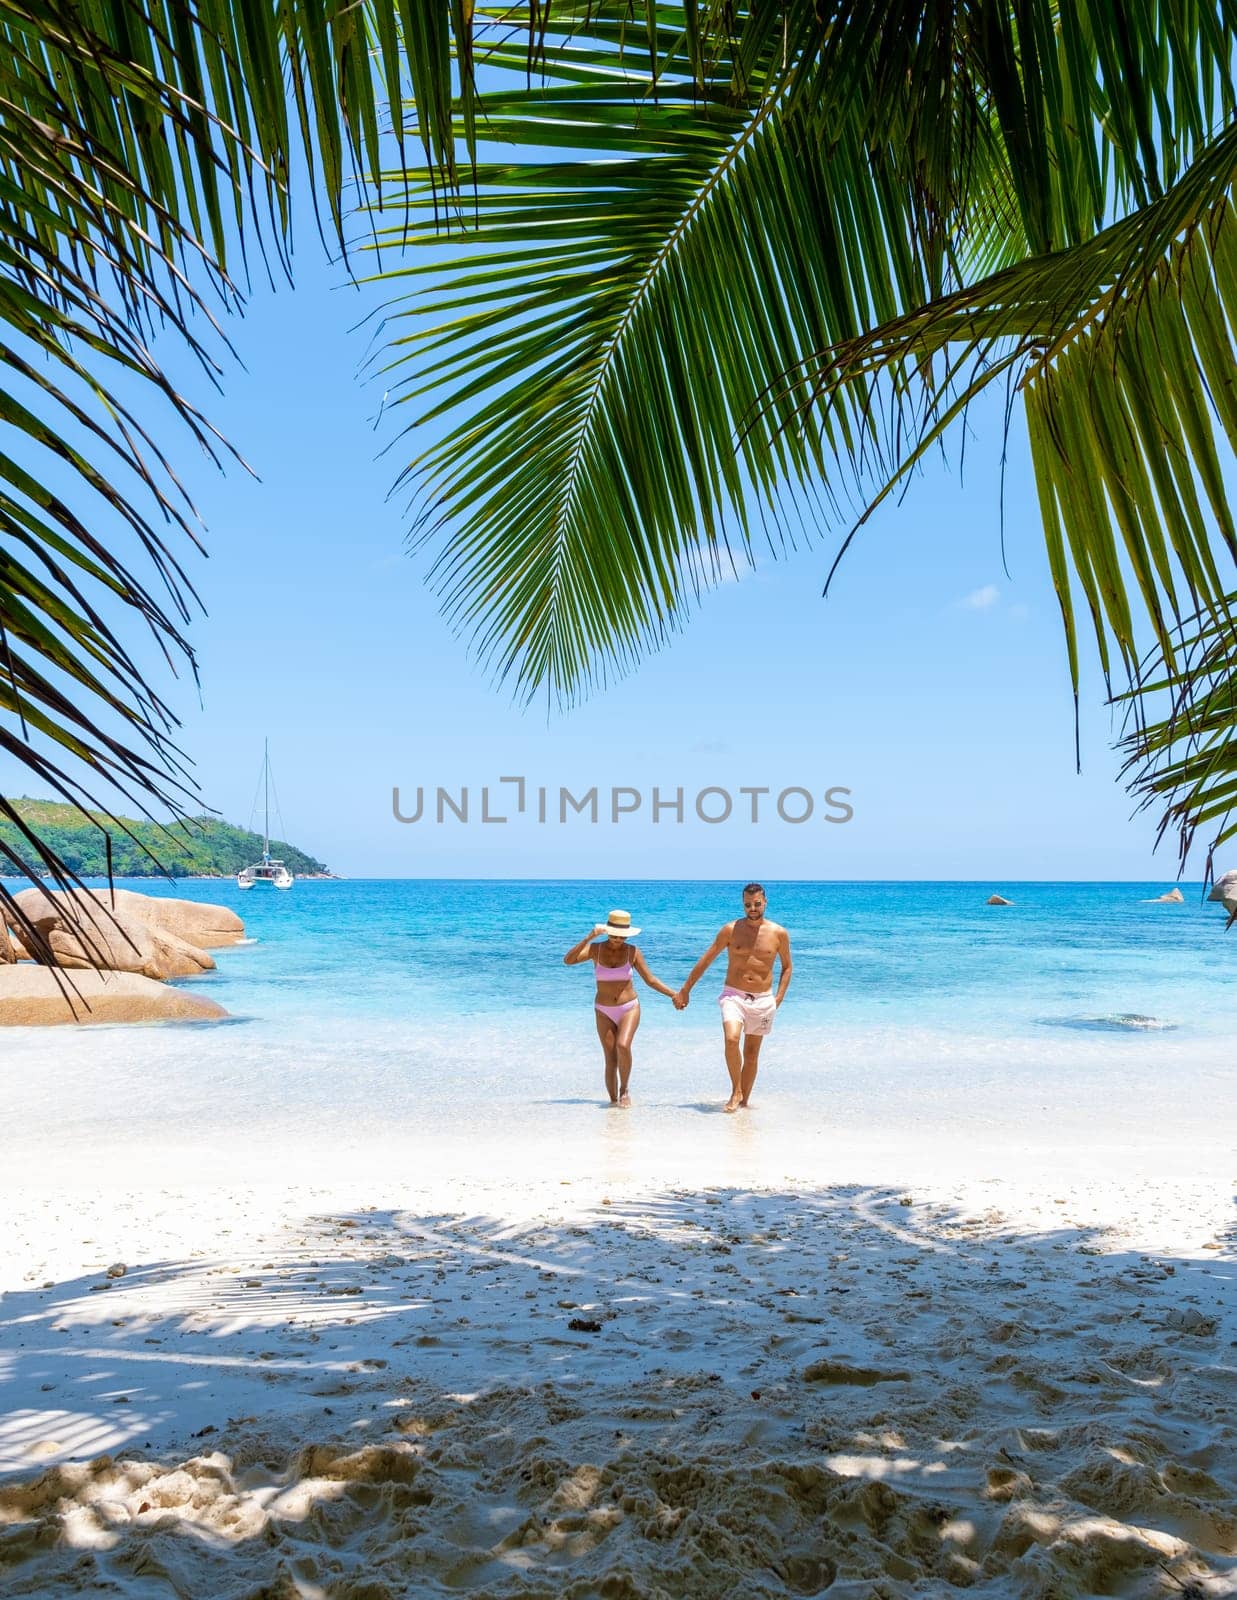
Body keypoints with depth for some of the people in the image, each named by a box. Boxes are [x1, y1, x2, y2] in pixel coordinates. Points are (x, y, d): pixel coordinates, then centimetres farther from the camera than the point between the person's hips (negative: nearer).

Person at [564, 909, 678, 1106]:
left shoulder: (632, 952, -4)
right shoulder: (595, 950, -4)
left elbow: (650, 980, 3)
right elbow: (568, 960, -19)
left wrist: (673, 994, -3)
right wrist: (588, 938, -26)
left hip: (629, 1008, -1)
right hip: (604, 1012, 1)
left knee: (623, 1046, -24)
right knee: (611, 1060, -1)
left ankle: (624, 1090, -4)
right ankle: (613, 1100, 12)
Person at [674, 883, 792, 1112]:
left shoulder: (779, 933, 1)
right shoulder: (731, 930, -2)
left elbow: (787, 967, 15)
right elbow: (705, 961, 5)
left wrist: (779, 997, 2)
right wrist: (685, 990, 5)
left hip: (762, 1000, 1)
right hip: (733, 996, -1)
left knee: (751, 1054, 8)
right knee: (731, 1039, -25)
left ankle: (744, 1101, 20)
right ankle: (736, 1091, -10)